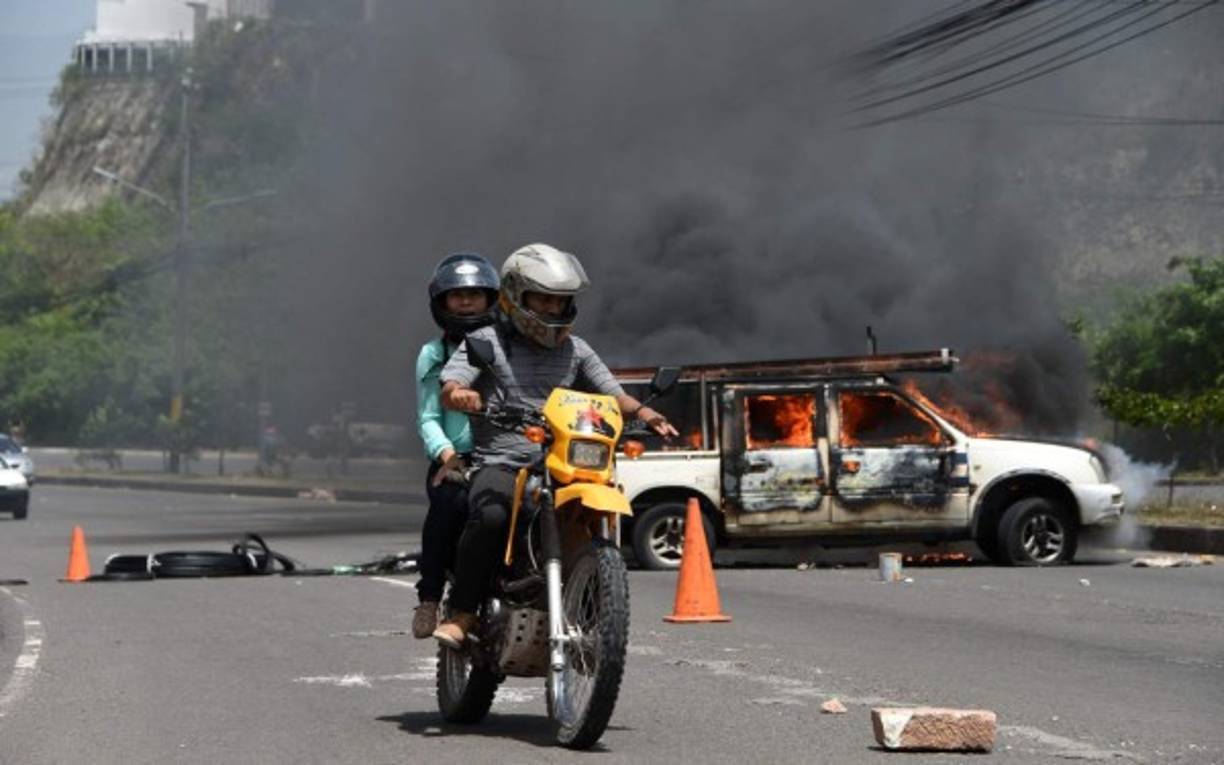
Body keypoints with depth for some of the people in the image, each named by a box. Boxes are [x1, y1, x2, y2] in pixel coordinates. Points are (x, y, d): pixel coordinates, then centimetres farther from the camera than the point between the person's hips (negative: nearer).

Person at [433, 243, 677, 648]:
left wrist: (642, 412, -6)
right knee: (490, 516, -35)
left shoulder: (574, 349, 18)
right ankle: (461, 613, -23)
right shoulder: (488, 341, 4)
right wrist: (459, 394, -35)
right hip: (499, 465, -4)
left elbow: (611, 393, 17)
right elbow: (449, 387, -9)